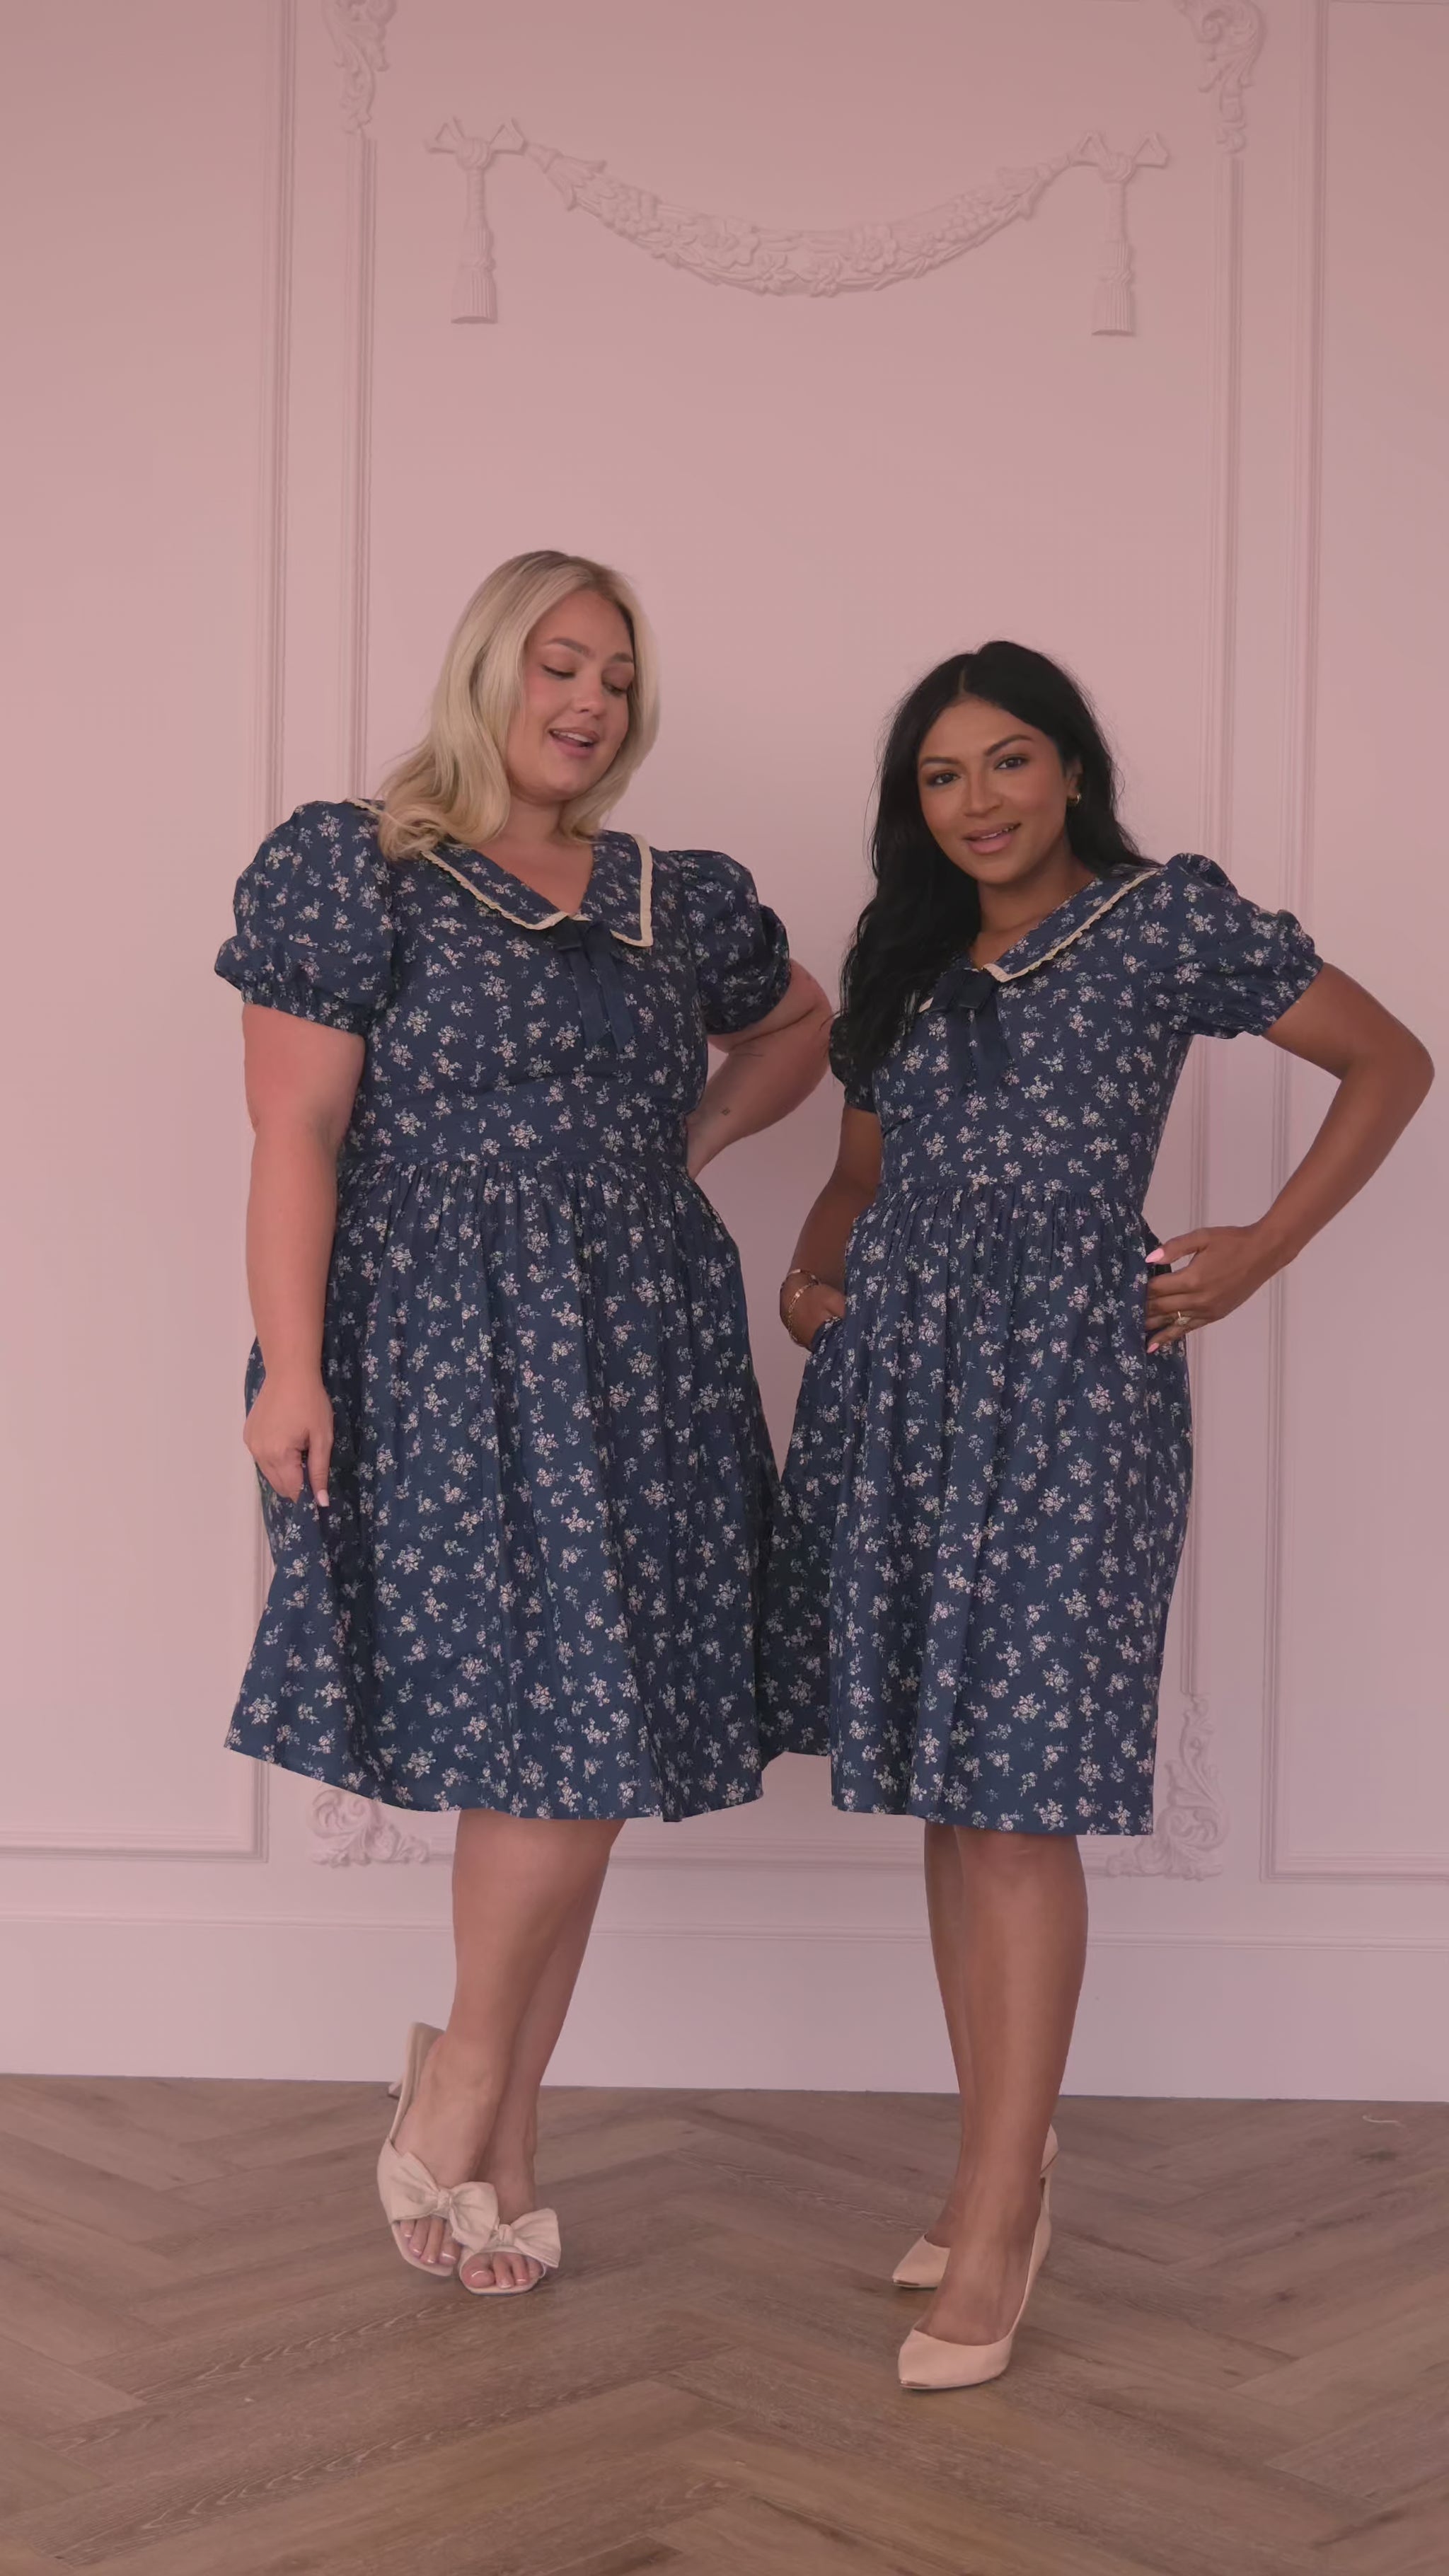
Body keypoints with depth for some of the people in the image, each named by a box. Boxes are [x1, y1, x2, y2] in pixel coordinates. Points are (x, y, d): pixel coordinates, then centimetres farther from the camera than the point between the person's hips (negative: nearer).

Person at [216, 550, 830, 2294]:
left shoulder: (677, 901, 15)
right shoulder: (355, 869, 0)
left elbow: (800, 1022, 32)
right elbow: (293, 1132, -6)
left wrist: (696, 1136, 13)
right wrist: (289, 1368, -14)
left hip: (641, 1352, 5)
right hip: (446, 1353, -5)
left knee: (582, 1744, 5)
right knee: (556, 1722, -12)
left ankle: (494, 2128, 18)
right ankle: (467, 2075, 13)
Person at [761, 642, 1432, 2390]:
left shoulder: (1171, 918, 0)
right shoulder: (904, 960, 14)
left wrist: (1263, 1249, -2)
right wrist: (812, 1276, 4)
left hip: (1071, 1384, -5)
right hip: (895, 1381, 5)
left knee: (1018, 1798, -8)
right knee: (945, 1792, 7)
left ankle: (996, 2234, -1)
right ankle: (1004, 2154, 20)